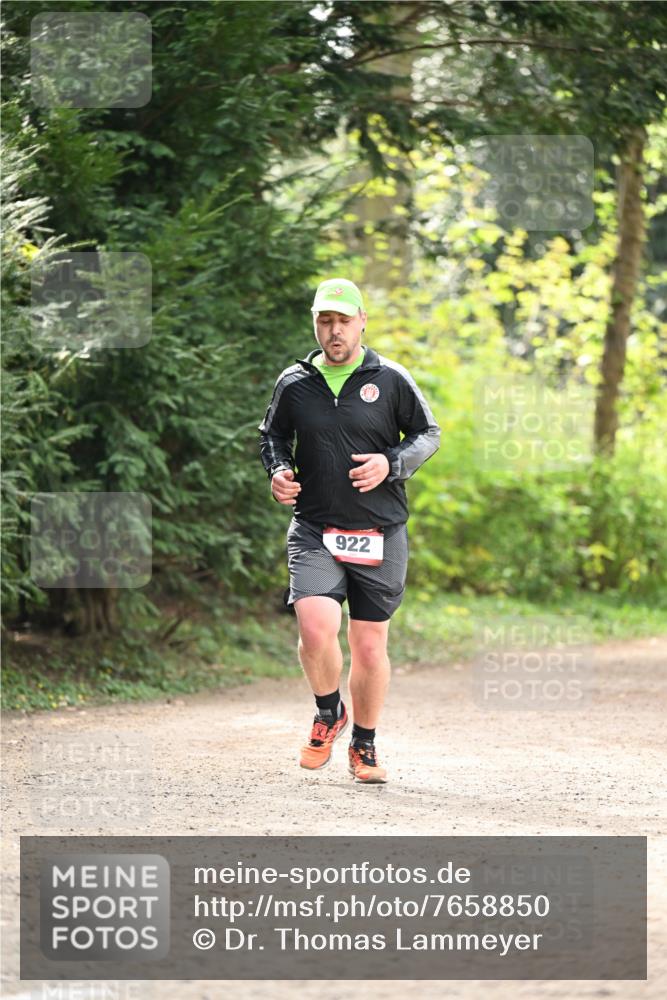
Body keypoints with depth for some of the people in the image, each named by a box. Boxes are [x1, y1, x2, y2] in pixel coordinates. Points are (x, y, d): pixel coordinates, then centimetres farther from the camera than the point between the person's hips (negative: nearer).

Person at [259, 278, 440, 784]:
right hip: (314, 532, 0)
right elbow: (272, 435, 21)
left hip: (380, 536, 0)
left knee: (370, 645, 4)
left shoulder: (391, 380, 1)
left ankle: (364, 745, 24)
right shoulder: (294, 383, 5)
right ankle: (328, 713, 10)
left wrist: (391, 463, -9)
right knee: (316, 629, -20)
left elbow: (428, 433, 10)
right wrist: (279, 470, 0)